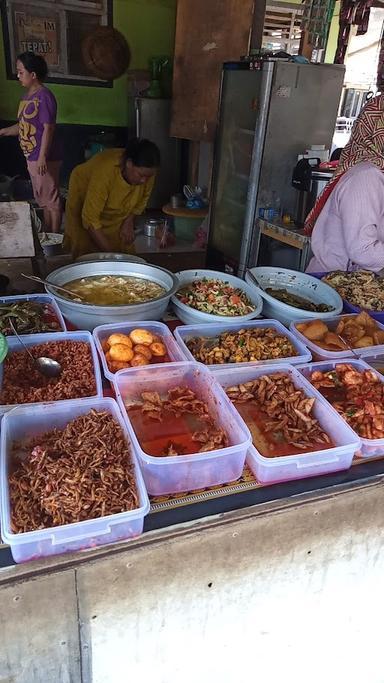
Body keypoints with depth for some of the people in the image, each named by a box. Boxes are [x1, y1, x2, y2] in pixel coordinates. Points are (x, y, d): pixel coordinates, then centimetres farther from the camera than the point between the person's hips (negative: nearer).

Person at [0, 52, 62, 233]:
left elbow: (48, 129, -19)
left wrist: (42, 157, -23)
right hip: (31, 158, 9)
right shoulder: (27, 96, 14)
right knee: (43, 200, 16)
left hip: (45, 158, -9)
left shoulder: (44, 96, -14)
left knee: (51, 199, 0)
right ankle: (47, 234, 26)